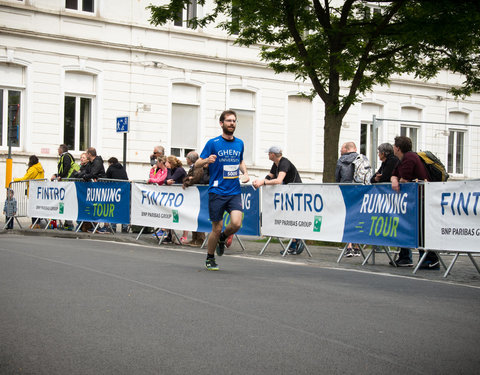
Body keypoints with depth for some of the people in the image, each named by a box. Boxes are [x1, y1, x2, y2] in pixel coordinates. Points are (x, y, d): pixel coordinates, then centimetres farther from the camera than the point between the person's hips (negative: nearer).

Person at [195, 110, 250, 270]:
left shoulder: (239, 143, 10)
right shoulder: (213, 143, -4)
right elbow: (197, 164, -2)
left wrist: (245, 173, 9)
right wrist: (207, 160, -23)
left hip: (234, 192, 3)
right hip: (217, 191, -3)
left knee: (236, 224, -16)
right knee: (217, 228, 0)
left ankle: (222, 238, 18)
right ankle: (210, 258, 23)